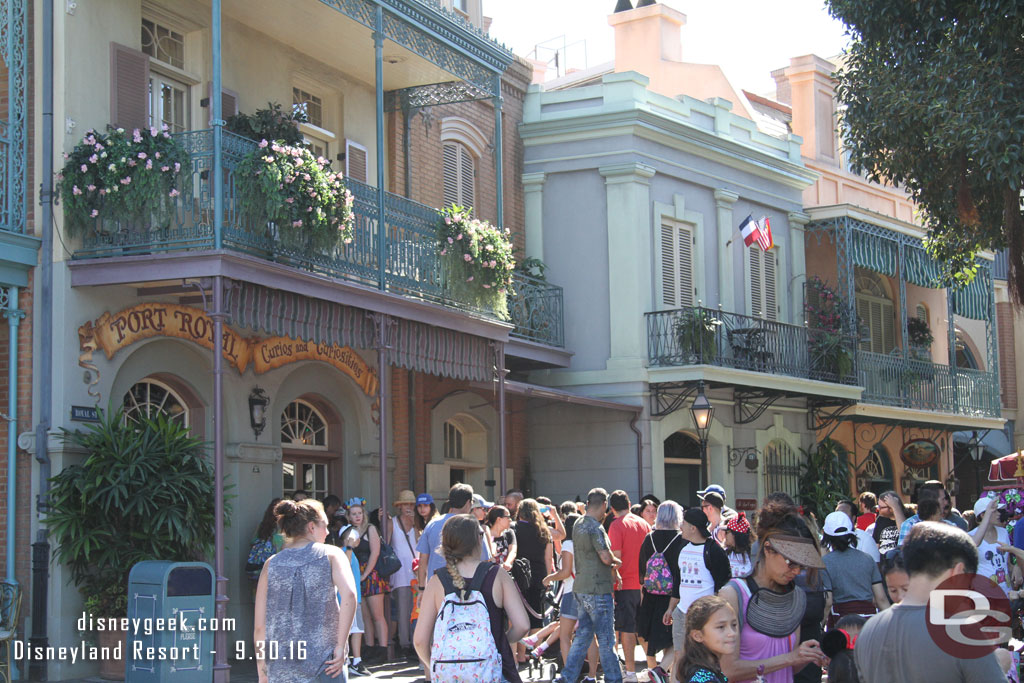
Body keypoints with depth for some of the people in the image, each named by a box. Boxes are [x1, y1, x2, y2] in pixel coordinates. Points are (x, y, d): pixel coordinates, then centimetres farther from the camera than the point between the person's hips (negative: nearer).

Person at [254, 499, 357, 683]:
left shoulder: (272, 564, 7)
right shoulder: (331, 554, 2)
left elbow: (259, 627, 4)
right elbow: (349, 594, -18)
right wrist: (341, 646, -14)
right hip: (324, 666, -2)